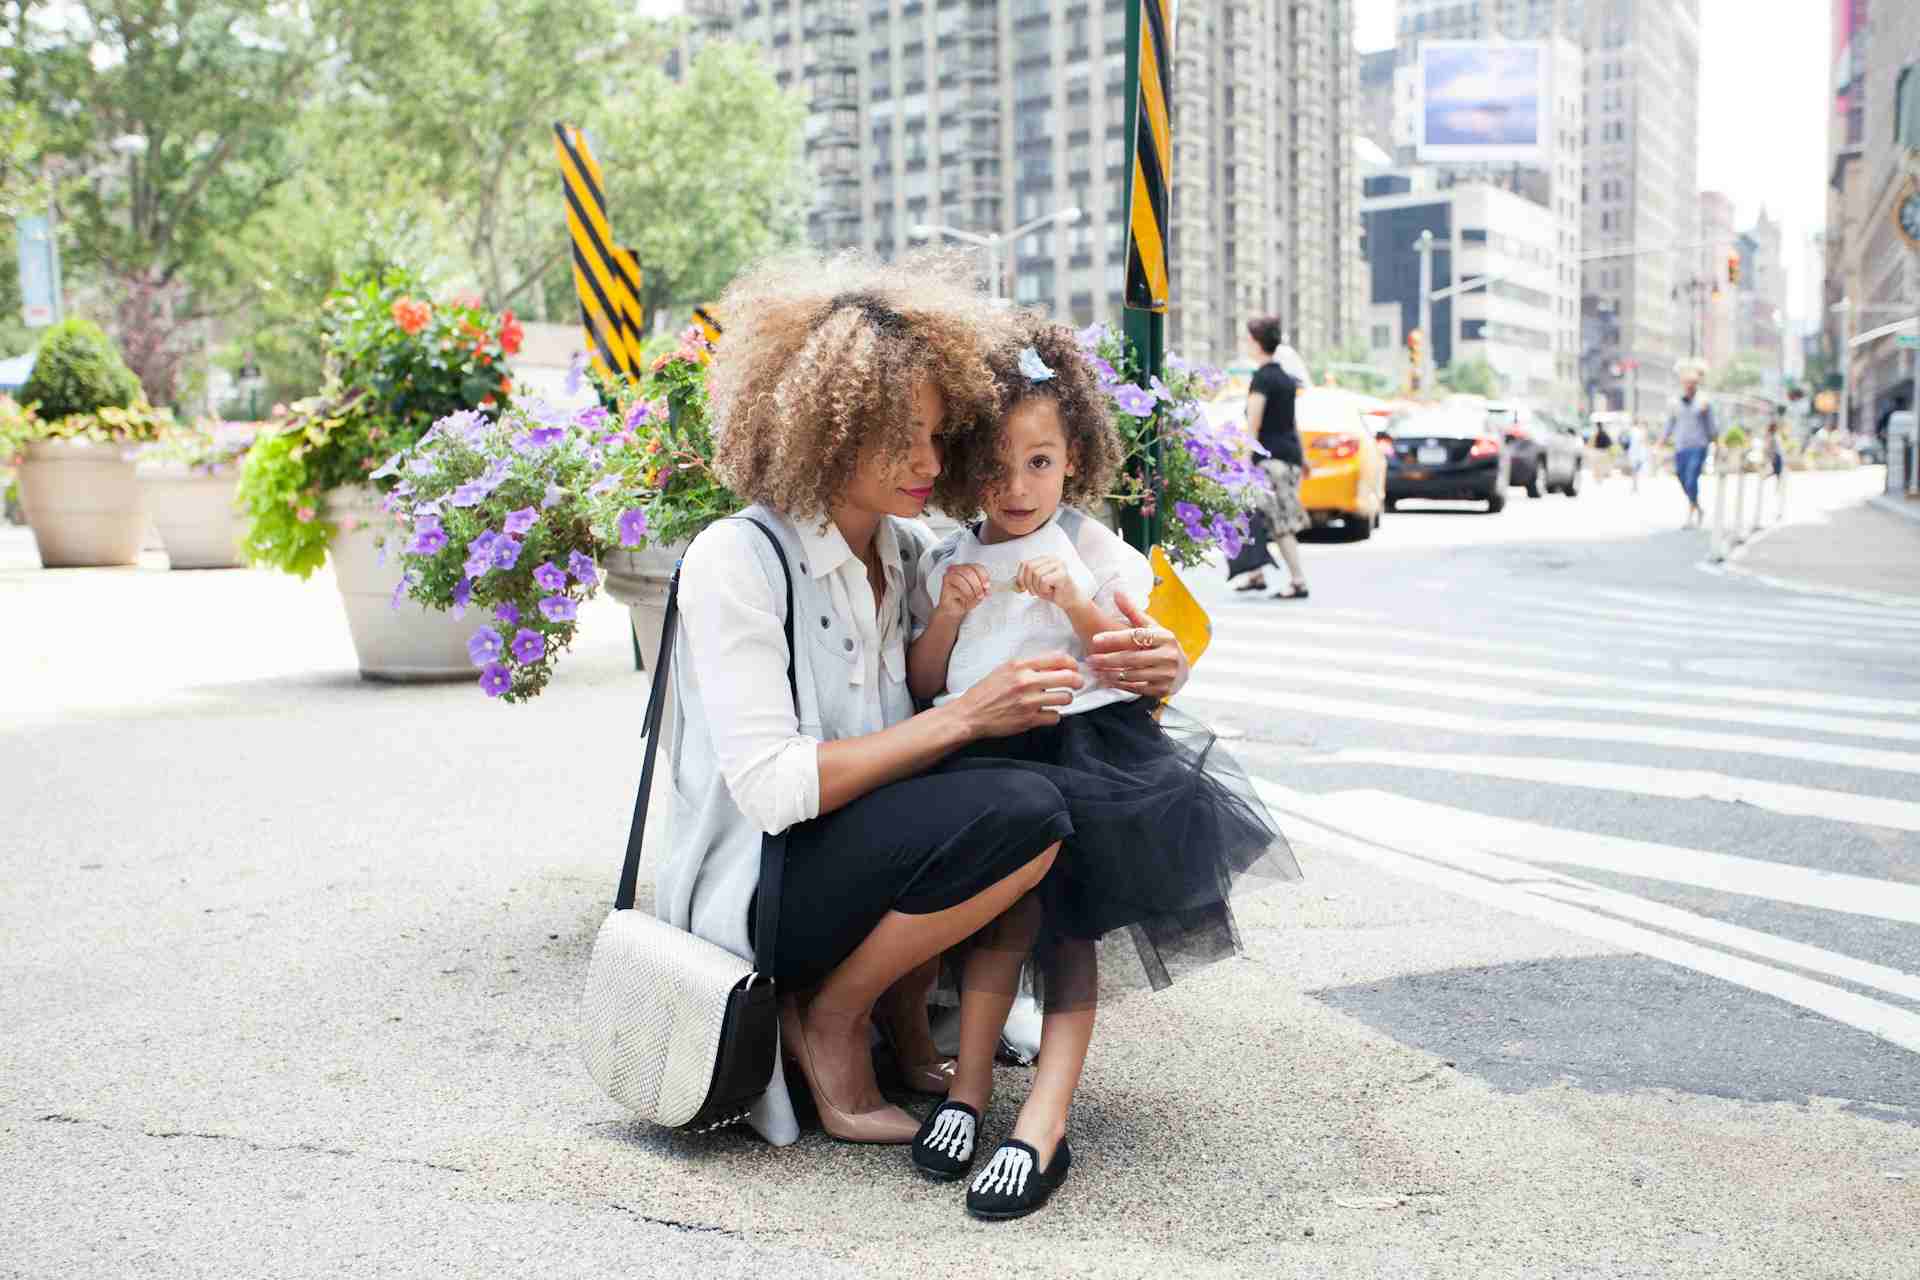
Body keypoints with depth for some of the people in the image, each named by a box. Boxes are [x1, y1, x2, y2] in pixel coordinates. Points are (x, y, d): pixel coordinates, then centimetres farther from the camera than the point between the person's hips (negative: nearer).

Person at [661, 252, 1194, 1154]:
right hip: (749, 896, -7)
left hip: (867, 846, 8)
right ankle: (828, 1019, -5)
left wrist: (1143, 672, -14)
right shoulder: (735, 560, -16)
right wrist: (963, 718, -26)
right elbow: (770, 789, -23)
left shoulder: (911, 551, 5)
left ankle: (906, 1010, 4)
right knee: (1022, 812, -27)